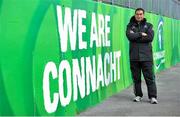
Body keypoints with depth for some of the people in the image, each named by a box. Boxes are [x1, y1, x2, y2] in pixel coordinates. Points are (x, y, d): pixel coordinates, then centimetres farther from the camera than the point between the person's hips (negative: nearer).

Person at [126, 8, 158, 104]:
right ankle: (138, 95, 19)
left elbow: (150, 37, -8)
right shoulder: (130, 26, 11)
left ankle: (152, 97, 0)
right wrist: (141, 34, -7)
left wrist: (135, 37, -7)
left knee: (150, 77, -4)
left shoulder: (148, 25, 9)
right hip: (134, 56, 1)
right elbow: (129, 36, -8)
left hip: (146, 56, -1)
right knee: (136, 78, 7)